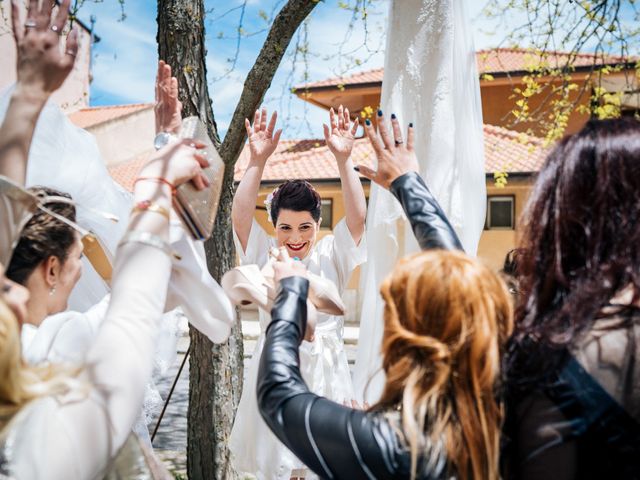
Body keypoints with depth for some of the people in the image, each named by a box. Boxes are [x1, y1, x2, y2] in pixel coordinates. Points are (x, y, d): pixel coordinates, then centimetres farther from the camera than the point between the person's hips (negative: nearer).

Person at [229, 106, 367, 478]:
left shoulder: (331, 255, 0)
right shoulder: (265, 255, 1)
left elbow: (358, 216, -13)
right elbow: (240, 216, -13)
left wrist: (344, 158, -21)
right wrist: (258, 161, -22)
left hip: (325, 368, 0)